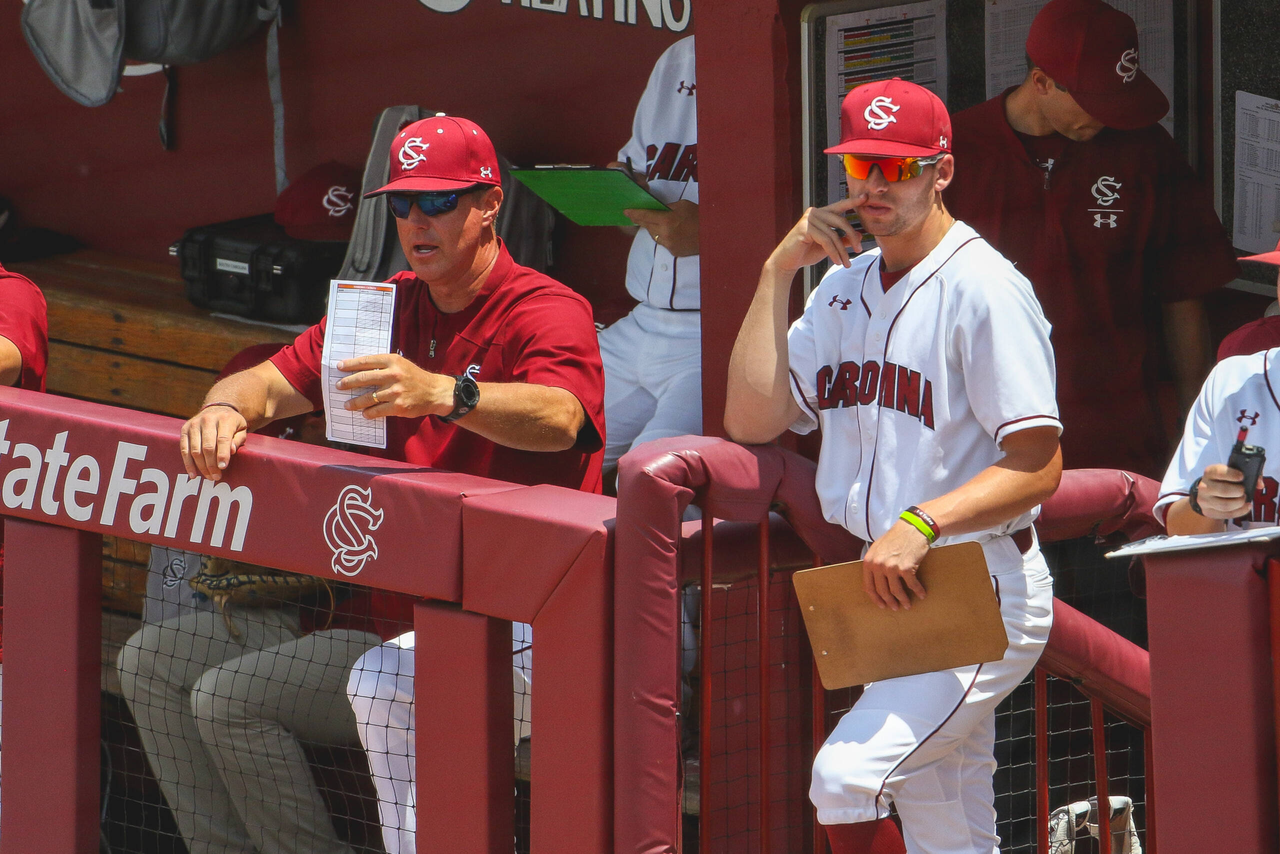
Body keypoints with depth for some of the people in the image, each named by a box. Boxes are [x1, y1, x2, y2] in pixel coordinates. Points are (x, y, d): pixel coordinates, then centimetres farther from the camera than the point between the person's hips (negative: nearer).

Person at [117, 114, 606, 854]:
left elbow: (557, 417, -33)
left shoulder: (546, 313, -11)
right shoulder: (387, 308, 16)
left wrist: (444, 394, -53)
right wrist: (226, 411, -17)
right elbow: (270, 382, 9)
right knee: (152, 661, 7)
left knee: (227, 698, -21)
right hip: (365, 607, 9)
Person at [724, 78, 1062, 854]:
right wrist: (779, 272, -1)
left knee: (847, 776, -23)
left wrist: (921, 524, -31)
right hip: (892, 589, 8)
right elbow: (752, 419, 3)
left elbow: (1039, 466, -18)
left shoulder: (984, 288, -13)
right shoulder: (845, 286, 12)